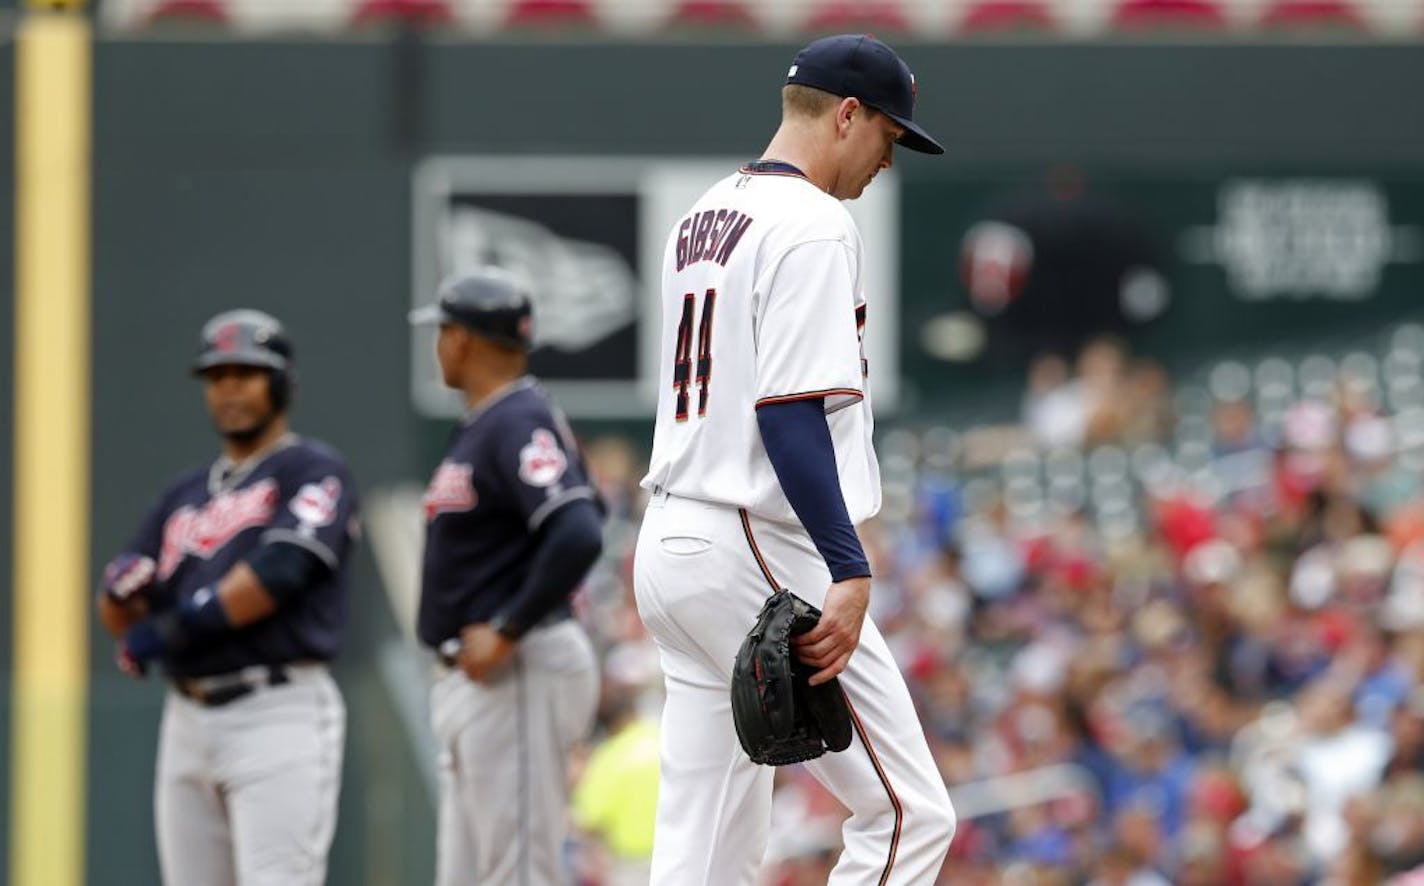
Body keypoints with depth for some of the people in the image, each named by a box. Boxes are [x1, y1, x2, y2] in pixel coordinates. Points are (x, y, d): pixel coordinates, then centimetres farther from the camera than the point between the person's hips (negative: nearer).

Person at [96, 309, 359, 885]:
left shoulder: (313, 471, 1)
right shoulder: (187, 494, 21)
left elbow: (278, 572, -16)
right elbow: (118, 618, 18)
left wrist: (171, 630, -13)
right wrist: (122, 589, -7)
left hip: (279, 713, -7)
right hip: (188, 722, 7)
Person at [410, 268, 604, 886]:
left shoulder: (520, 424, -15)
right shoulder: (481, 425, 17)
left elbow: (578, 536, -27)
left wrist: (507, 632, -22)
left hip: (518, 672, -11)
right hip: (474, 678, 11)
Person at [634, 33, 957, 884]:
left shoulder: (701, 219, 18)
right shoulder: (812, 225, -12)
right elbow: (790, 413, -21)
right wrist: (851, 573, -26)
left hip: (668, 541, 10)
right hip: (761, 554, -10)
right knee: (910, 815, -7)